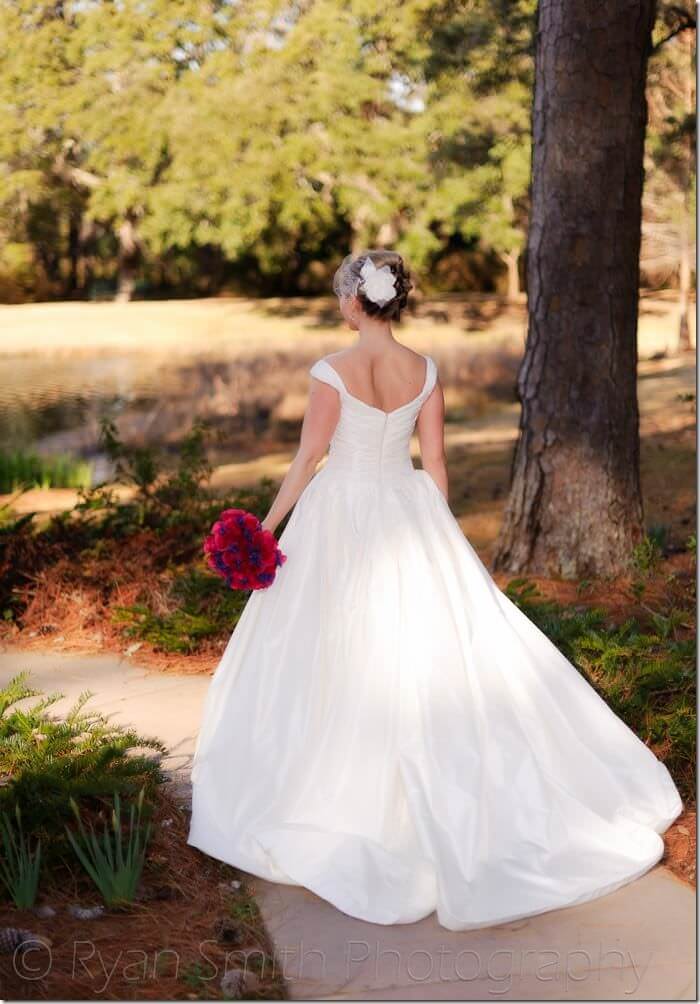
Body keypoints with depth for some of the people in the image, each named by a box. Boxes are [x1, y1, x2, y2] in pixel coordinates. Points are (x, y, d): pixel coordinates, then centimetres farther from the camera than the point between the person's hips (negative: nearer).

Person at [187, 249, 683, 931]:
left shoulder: (332, 372, -14)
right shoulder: (424, 371, -2)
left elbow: (308, 460, -12)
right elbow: (434, 462, 2)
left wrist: (266, 527, -2)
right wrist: (439, 539, 13)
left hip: (342, 517, -4)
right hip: (409, 516, 4)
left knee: (337, 661, 9)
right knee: (435, 649, 12)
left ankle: (336, 796, 20)